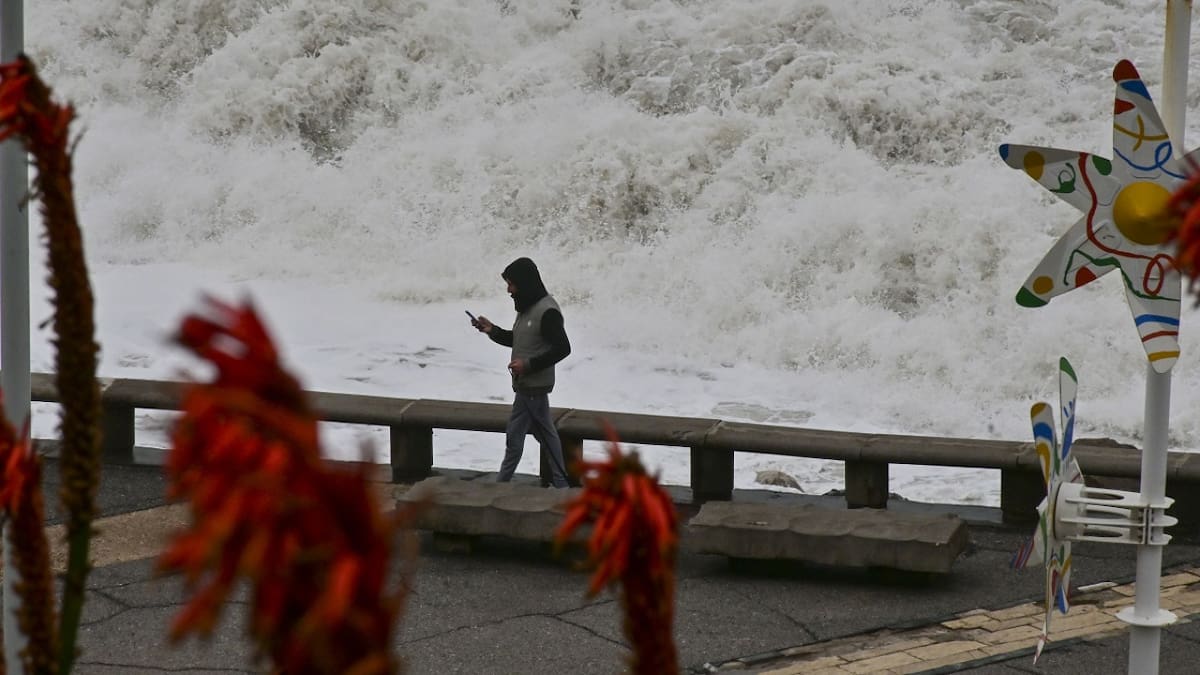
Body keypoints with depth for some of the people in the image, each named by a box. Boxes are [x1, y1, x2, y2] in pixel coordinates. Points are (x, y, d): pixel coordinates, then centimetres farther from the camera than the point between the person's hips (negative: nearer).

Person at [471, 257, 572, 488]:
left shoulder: (547, 311, -19)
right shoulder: (527, 307, 11)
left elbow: (562, 348, -21)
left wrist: (529, 364, -22)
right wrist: (492, 331, 7)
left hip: (534, 386, -9)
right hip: (526, 384, 9)